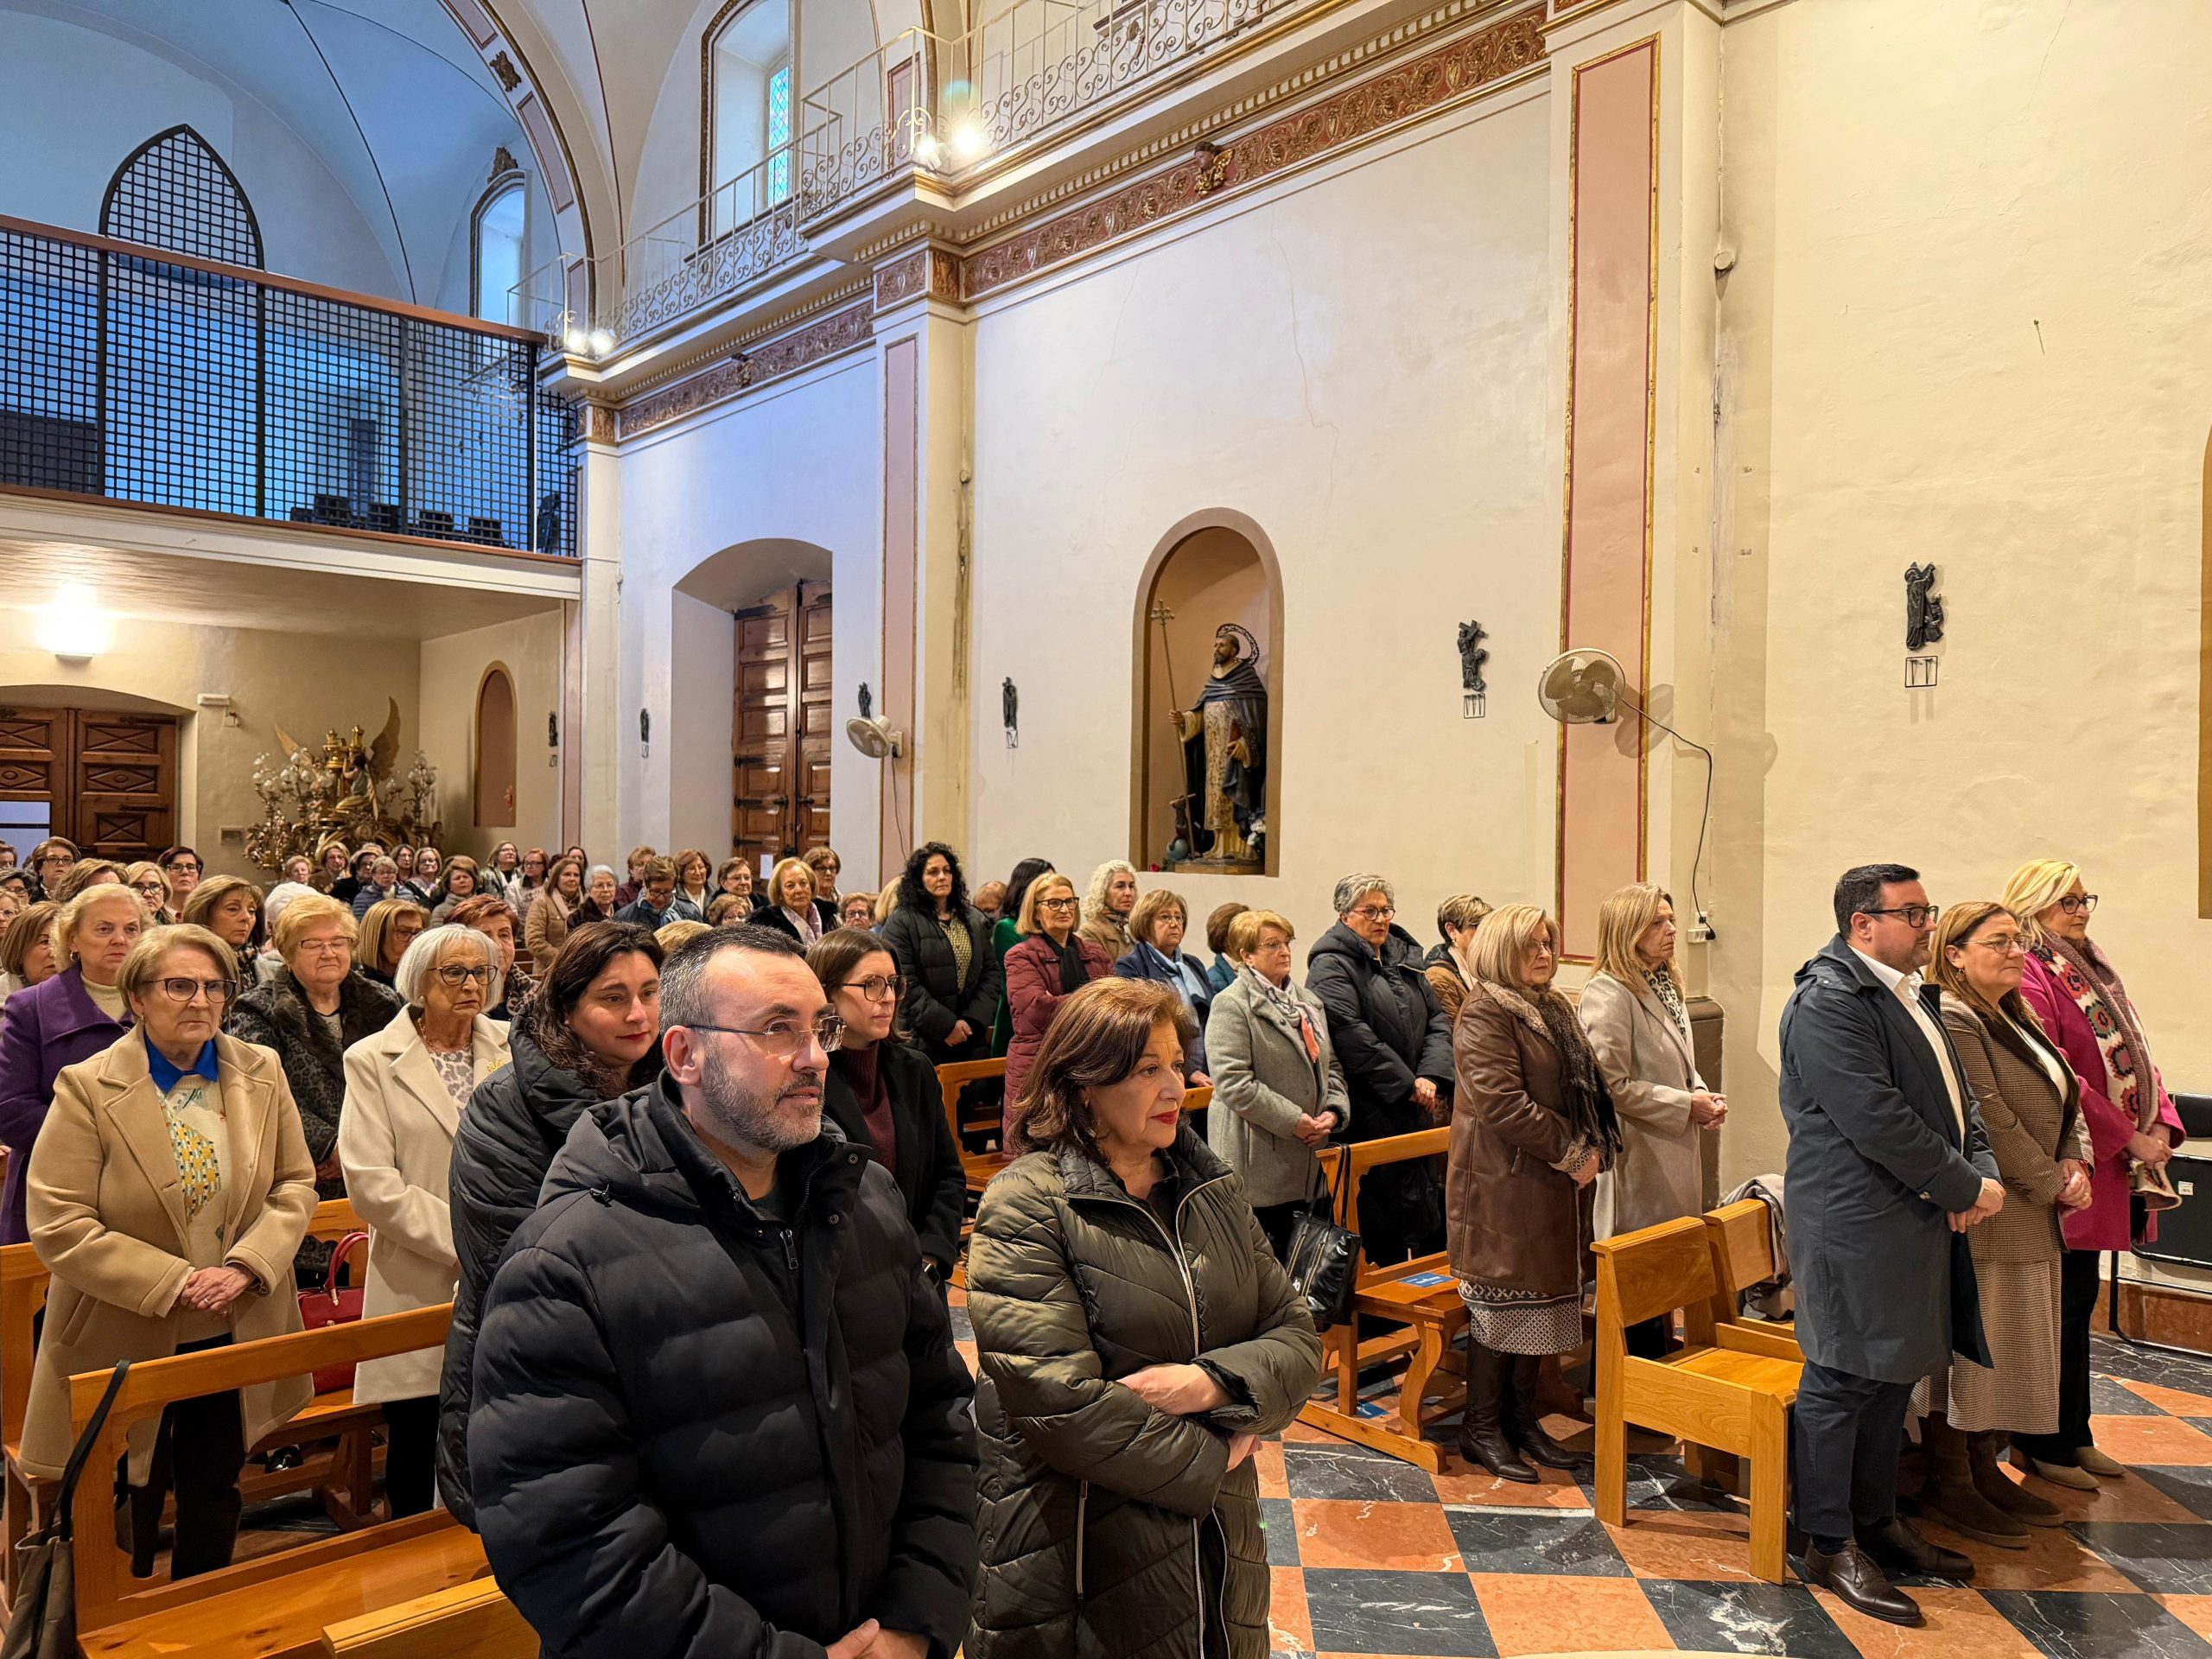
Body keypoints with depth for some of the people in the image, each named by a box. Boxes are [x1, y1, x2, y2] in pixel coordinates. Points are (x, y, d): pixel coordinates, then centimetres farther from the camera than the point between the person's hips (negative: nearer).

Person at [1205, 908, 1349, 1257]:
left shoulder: (1308, 1002, 18)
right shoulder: (1232, 1005, -9)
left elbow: (1330, 1066, 21)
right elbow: (1233, 1082, -17)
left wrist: (1334, 1110, 1)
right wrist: (1293, 1120, -16)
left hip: (1305, 1163, 7)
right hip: (1258, 1163, -7)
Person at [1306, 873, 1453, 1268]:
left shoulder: (1404, 958, 17)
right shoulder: (1331, 966, -6)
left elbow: (1437, 1020, 12)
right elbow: (1352, 1035, -18)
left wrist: (1432, 1077, -5)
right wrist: (1407, 1084, -16)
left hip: (1417, 1106, 7)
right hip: (1371, 1113, -7)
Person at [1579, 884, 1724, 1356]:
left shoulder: (1666, 986, 12)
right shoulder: (1609, 995, -17)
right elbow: (1613, 1084, -21)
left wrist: (1703, 1095, 3)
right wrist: (1686, 1106, -16)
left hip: (1675, 1154, 9)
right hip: (1639, 1157, -9)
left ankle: (1663, 1365, 30)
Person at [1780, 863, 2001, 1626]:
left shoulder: (1913, 994, 14)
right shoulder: (1829, 1002, -18)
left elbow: (1954, 1093, 17)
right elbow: (1879, 1121, -23)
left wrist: (1982, 1171, 0)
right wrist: (1964, 1188, -13)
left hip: (1917, 1220, 10)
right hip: (1856, 1225, -10)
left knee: (1893, 1376, 18)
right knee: (1842, 1381, 0)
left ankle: (1877, 1521, 32)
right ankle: (1829, 1544, 12)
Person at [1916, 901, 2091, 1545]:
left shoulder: (2016, 1019, 15)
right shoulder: (1952, 1019, -17)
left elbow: (2065, 1099, 17)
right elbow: (1987, 1119, -21)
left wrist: (2075, 1162, -1)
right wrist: (2052, 1184, -13)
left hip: (2030, 1218, 10)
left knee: (2005, 1348, 16)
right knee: (1964, 1345, 0)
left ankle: (1982, 1468, 29)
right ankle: (1948, 1483, 13)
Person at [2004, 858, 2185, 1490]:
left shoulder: (2092, 968, 15)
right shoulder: (2030, 977, -14)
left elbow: (2134, 1053, 13)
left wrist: (2161, 1125, -1)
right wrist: (2129, 1138, -17)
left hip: (2107, 1168, 9)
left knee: (2079, 1302, 16)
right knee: (2059, 1305, 0)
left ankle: (2074, 1435, 27)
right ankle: (2043, 1446, 12)